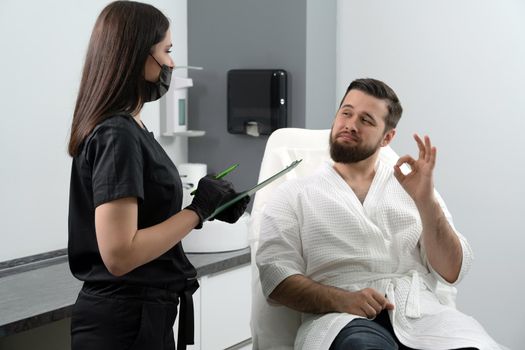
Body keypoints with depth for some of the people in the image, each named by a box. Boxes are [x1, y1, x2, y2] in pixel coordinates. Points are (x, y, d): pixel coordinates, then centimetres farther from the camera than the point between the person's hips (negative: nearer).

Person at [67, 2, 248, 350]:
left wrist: (210, 206, 3)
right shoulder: (117, 135, -20)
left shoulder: (125, 128, 8)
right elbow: (119, 255, -25)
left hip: (138, 312, 9)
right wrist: (197, 210, -18)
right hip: (125, 320, -9)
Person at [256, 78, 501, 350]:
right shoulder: (294, 194, 14)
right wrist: (341, 300, -17)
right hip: (344, 320, -3)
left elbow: (451, 273, 10)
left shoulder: (413, 186, 20)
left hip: (423, 311, 3)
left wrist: (427, 201, -5)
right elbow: (275, 276, 1)